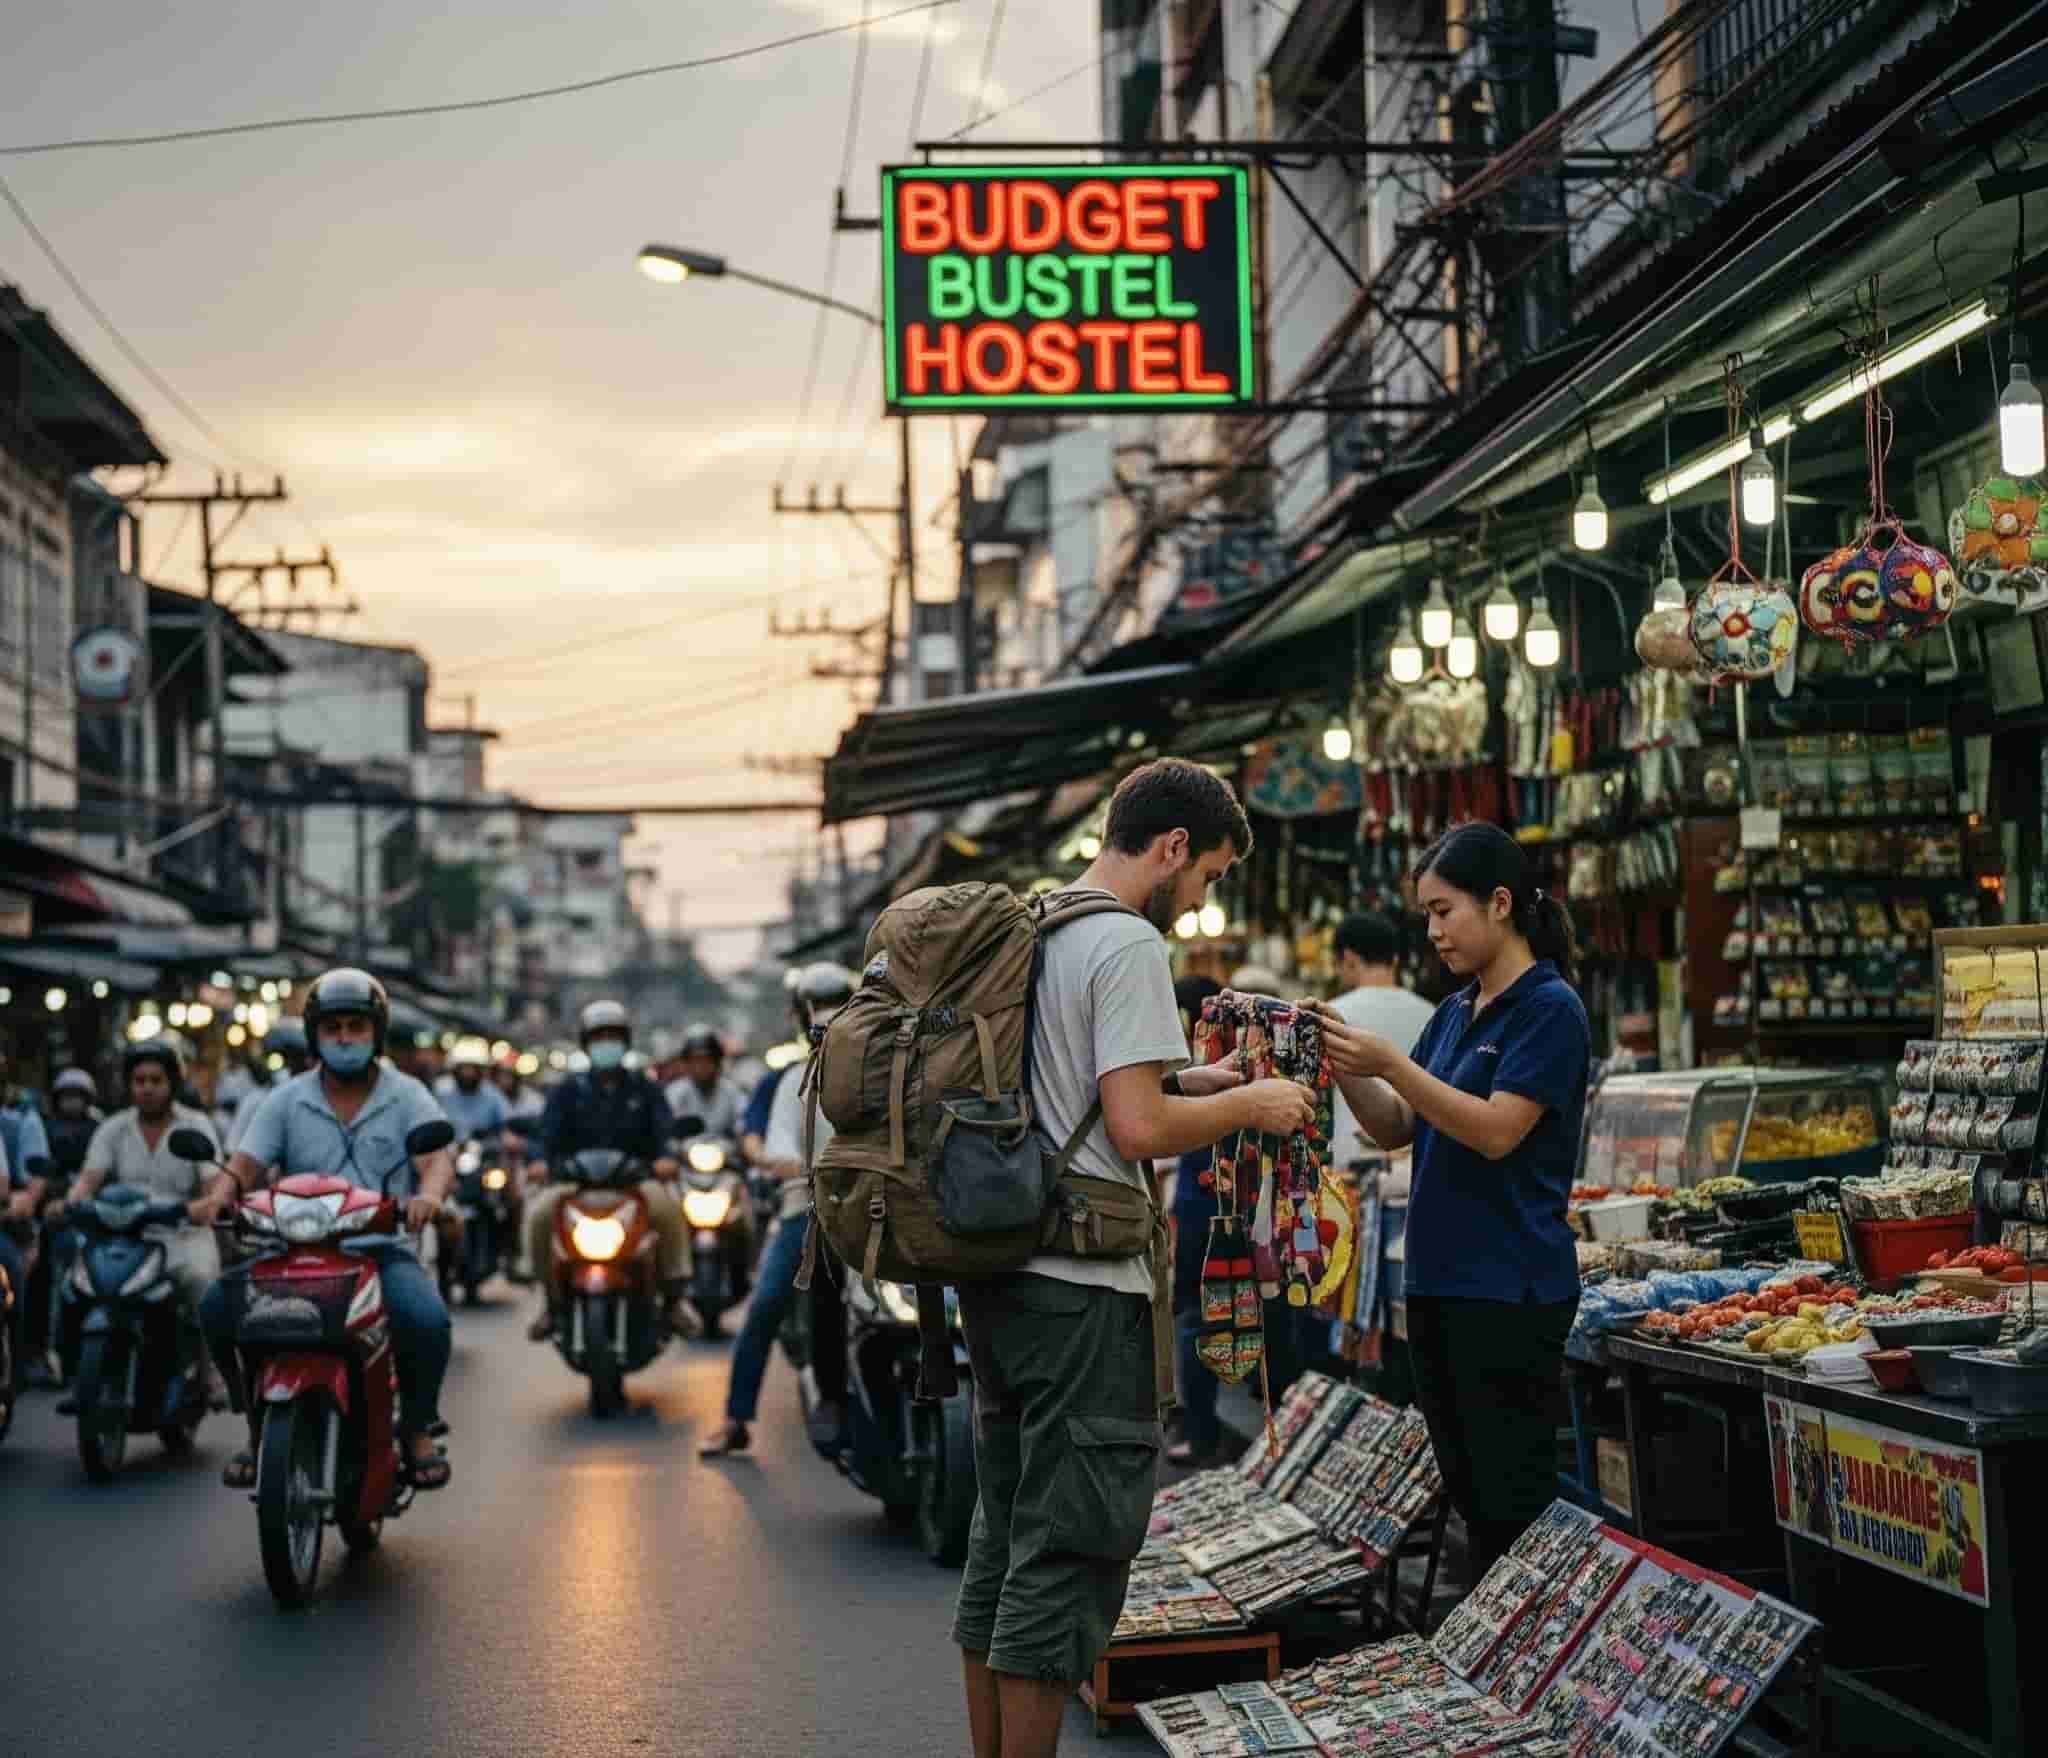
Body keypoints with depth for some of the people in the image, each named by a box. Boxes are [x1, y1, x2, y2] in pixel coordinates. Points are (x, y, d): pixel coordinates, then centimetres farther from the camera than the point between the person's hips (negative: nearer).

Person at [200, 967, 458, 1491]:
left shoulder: (408, 1097, 7)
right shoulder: (286, 1101, 11)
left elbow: (438, 1160, -9)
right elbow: (244, 1166, 1)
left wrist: (428, 1194, -34)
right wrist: (220, 1199, -24)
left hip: (383, 1251, -2)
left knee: (427, 1320, -31)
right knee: (218, 1307, -23)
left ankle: (417, 1427, -2)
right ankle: (260, 1425, -1)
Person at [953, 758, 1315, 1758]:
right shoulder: (1128, 945, -13)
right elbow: (1137, 1128, -19)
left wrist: (1189, 1081, 20)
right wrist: (1247, 1108, -4)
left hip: (993, 1276, 10)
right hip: (1082, 1283, -9)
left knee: (1005, 1536, 16)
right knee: (1073, 1545, -4)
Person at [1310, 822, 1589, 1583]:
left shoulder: (1549, 1007, -9)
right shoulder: (1455, 1013, 15)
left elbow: (1497, 1130, -18)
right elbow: (1395, 1128, 15)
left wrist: (1388, 1062, -21)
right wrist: (1345, 1066, -2)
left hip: (1509, 1289, -8)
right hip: (1439, 1281, 8)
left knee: (1512, 1503, -5)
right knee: (1471, 1496, 12)